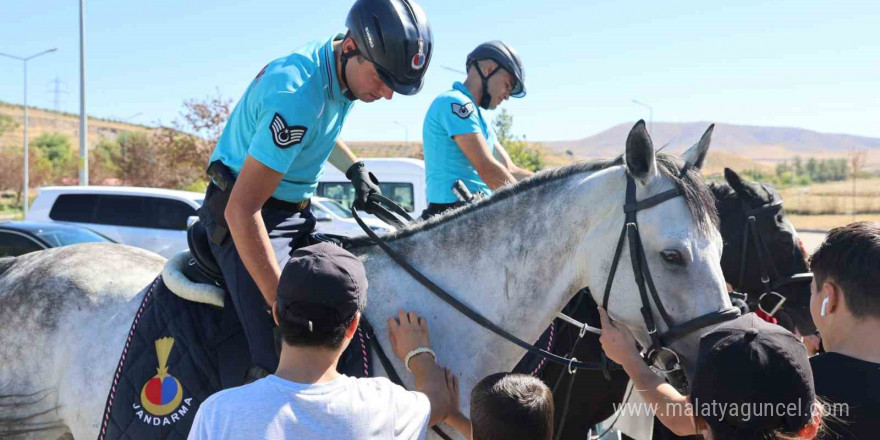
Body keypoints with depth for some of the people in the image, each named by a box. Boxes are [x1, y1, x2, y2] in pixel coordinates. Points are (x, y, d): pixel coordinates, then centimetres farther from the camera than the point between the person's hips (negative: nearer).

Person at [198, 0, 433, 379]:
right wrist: (281, 304, -33)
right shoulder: (296, 95, -31)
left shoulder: (346, 71, -3)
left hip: (295, 213, 9)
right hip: (246, 216, -9)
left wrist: (355, 169, 10)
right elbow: (242, 211, -33)